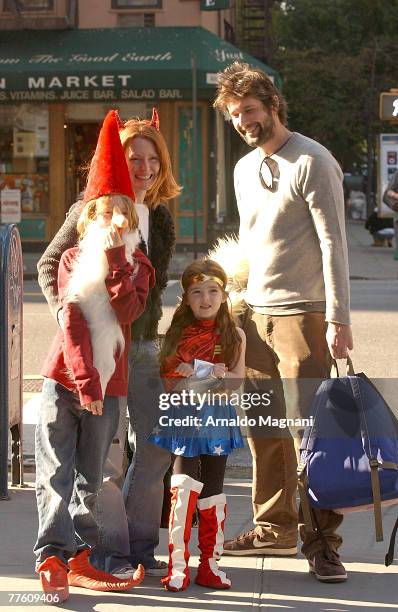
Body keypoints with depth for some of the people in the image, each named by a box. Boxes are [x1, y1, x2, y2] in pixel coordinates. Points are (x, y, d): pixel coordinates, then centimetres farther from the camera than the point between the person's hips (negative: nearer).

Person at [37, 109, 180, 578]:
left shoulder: (161, 219, 10)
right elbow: (49, 265, -2)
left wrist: (150, 323, 8)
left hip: (145, 345, 6)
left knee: (157, 447, 7)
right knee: (109, 451, -5)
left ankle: (141, 546, 19)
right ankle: (110, 552, 6)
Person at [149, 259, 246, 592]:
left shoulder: (234, 336, 4)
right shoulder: (177, 334, 2)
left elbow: (238, 380, 1)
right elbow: (164, 377, 3)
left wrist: (221, 376, -19)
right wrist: (182, 378, -16)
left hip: (218, 418, 2)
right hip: (184, 416, -2)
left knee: (213, 490, 8)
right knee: (185, 488, -12)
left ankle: (210, 563, 17)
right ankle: (178, 565, -7)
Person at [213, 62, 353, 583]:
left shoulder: (311, 162, -8)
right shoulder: (245, 170, 16)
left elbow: (333, 243, -12)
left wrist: (338, 318, -17)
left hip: (302, 314, -7)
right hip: (256, 315, 7)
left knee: (309, 430, -7)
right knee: (263, 431, 8)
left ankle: (322, 540, -1)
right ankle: (275, 529, 19)